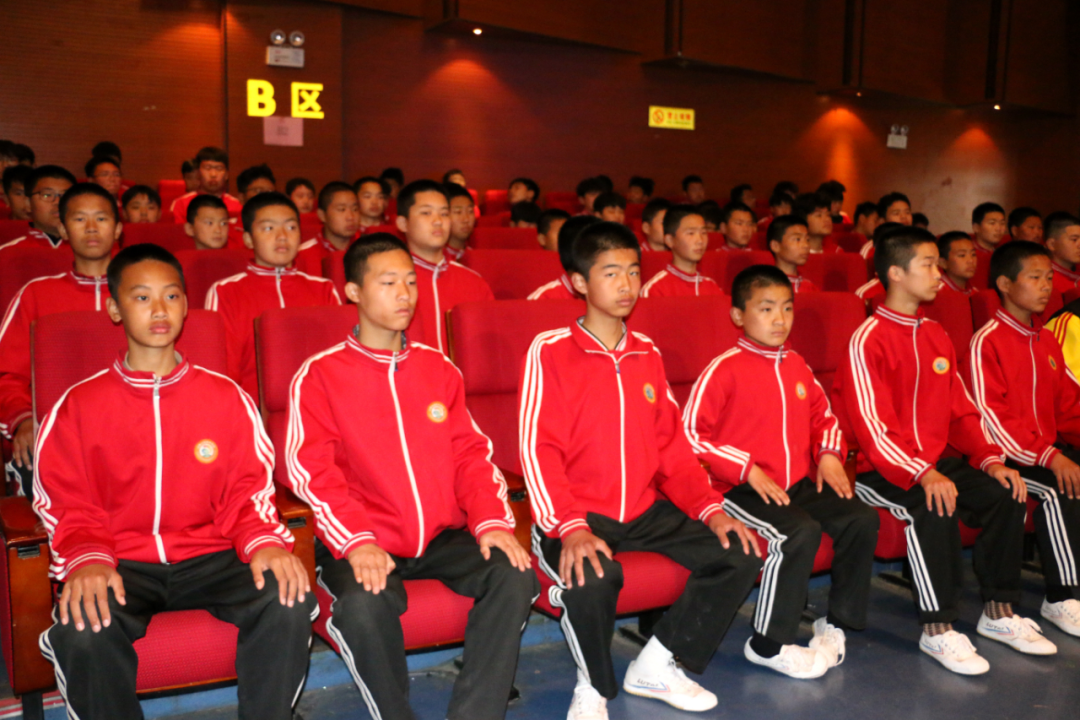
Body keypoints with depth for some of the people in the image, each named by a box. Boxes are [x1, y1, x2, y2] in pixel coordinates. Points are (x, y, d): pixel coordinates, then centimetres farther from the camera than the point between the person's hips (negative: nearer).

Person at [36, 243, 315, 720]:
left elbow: (247, 488, 5)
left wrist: (263, 542, -16)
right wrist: (87, 560, -19)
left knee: (288, 602, -28)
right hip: (123, 566, 0)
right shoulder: (80, 405, 5)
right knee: (83, 630, -33)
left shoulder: (225, 396, 8)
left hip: (210, 558, 1)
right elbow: (68, 504, 2)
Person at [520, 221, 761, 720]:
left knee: (740, 553, -8)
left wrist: (709, 507, -3)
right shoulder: (550, 350, -7)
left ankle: (656, 665, 9)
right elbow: (538, 450, -14)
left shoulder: (647, 354, 12)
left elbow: (672, 445, 12)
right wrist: (571, 528, -27)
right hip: (576, 513, -6)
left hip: (645, 510, 6)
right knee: (593, 576, -36)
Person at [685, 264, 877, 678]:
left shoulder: (797, 366, 13)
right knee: (801, 533, -29)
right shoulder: (725, 370, -9)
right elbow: (691, 434, -12)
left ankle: (837, 622, 7)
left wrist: (829, 453, 6)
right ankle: (768, 645, -13)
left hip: (799, 483, 7)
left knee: (861, 519, -9)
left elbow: (822, 414, 27)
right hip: (741, 489, -7)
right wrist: (747, 470, -16)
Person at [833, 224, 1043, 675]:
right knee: (934, 509, -33)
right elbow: (872, 428, -19)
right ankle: (938, 630, -20)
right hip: (882, 470, -7)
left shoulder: (936, 337, 13)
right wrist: (922, 475, -30)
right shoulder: (868, 340, -11)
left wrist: (989, 460, -1)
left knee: (1007, 494, -11)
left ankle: (999, 613, 4)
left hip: (936, 464, 8)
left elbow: (961, 412, 15)